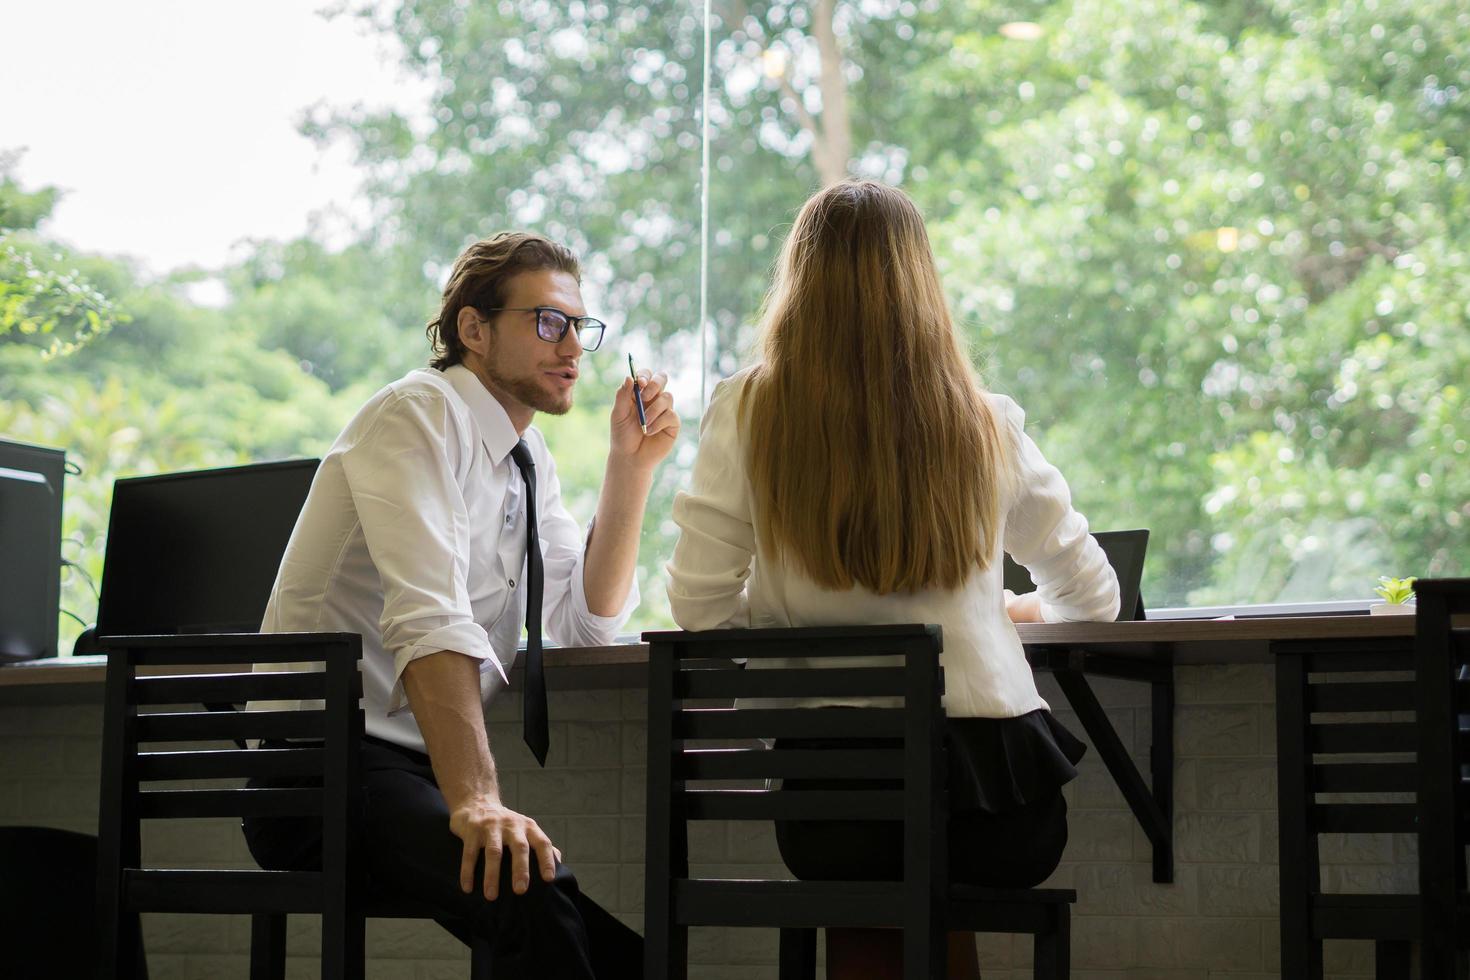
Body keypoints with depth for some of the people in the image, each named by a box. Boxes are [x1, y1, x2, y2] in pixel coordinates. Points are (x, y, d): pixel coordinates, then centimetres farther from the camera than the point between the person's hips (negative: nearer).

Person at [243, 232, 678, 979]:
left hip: (426, 766, 8)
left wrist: (631, 467, 1)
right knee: (535, 899, -33)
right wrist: (476, 800, -37)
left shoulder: (528, 459, 15)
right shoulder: (417, 418, -12)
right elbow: (431, 622, -26)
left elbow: (589, 623, 11)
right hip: (331, 769, -8)